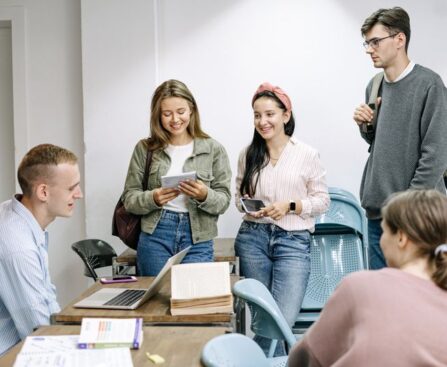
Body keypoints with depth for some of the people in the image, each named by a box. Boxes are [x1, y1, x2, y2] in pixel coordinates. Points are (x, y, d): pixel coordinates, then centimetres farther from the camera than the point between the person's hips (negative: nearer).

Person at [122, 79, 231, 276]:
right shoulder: (145, 149, 3)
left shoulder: (213, 149, 1)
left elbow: (223, 201, 1)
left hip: (198, 240, 0)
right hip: (154, 237, 1)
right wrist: (153, 199, -16)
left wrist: (204, 196, -20)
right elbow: (129, 198, 3)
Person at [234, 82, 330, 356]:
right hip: (253, 237, 3)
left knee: (284, 318, -14)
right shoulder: (248, 154, 7)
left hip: (293, 240, -2)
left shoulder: (307, 155, -2)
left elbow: (322, 200, 2)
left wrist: (290, 206, -13)